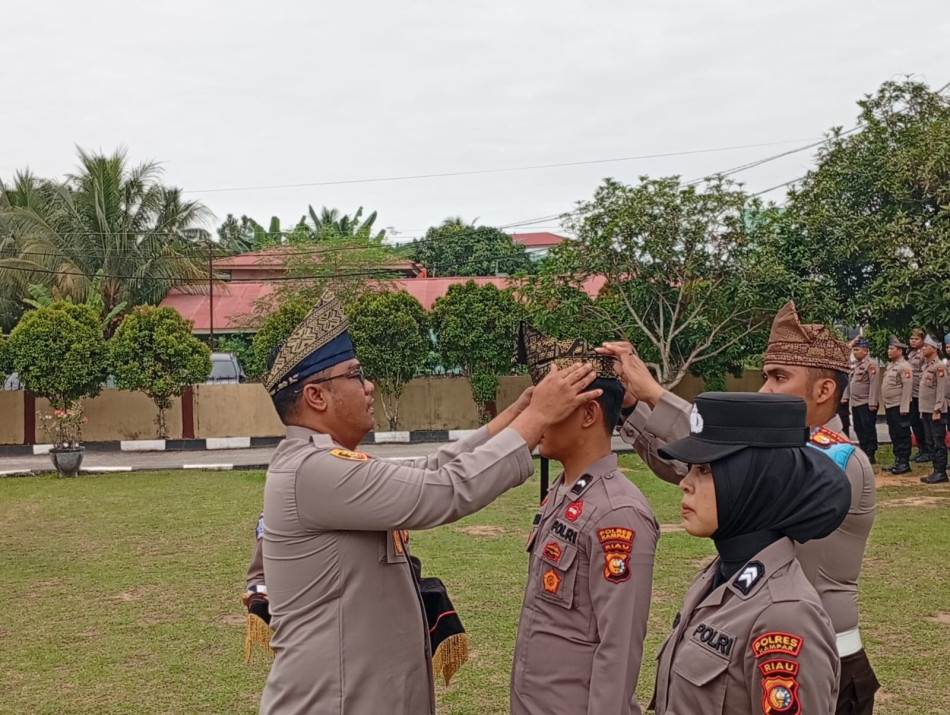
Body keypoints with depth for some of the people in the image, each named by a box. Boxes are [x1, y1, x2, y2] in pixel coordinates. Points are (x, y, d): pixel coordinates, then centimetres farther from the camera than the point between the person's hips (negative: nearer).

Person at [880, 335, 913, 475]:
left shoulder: (904, 366, -13)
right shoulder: (890, 365, 15)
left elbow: (907, 388, -18)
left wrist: (904, 408, -22)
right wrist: (885, 405, 17)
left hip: (899, 407, -9)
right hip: (889, 406, 9)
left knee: (902, 435, -2)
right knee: (894, 435, 13)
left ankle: (904, 463, 3)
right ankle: (897, 461, 21)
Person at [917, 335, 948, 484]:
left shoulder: (939, 366, -12)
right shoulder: (926, 366, 14)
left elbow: (941, 390, -16)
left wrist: (937, 410, -20)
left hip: (936, 412, -9)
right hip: (926, 411, 9)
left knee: (939, 443, -3)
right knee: (930, 443, 11)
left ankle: (941, 473, 1)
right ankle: (936, 471, 17)